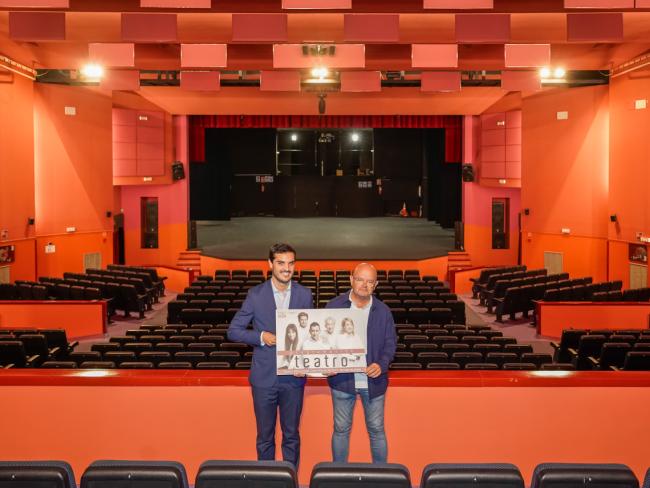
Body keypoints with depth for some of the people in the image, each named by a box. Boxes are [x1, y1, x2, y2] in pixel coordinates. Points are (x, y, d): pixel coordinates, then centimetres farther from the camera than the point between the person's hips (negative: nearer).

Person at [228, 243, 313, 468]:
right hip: (264, 377, -1)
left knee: (291, 435, 12)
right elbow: (233, 331, -1)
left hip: (293, 376, 1)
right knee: (265, 436, 11)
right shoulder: (255, 295, -4)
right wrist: (261, 337, -16)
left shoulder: (305, 295, 1)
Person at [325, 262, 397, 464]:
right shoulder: (334, 306, -4)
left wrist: (381, 365, -15)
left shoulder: (383, 311, -1)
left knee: (376, 430, 11)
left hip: (373, 381, 1)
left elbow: (390, 343, 2)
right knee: (341, 430, 11)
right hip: (342, 378, 0)